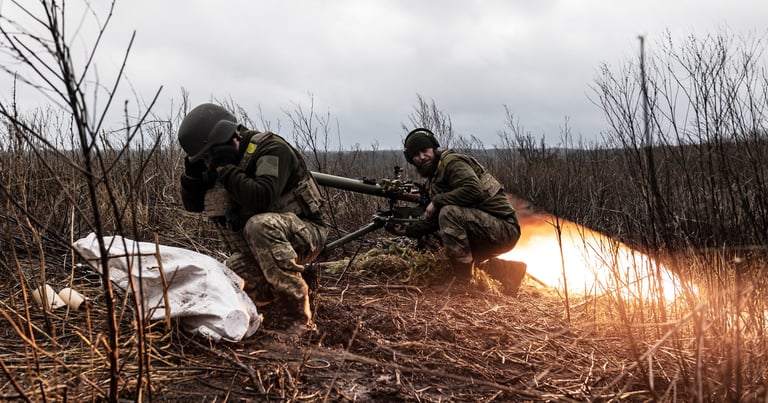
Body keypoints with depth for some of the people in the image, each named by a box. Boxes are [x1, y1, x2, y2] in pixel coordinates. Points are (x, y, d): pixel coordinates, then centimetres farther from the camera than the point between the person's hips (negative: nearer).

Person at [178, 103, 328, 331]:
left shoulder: (271, 148, -20)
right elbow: (193, 204, 8)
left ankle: (301, 318, -29)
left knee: (260, 225, -37)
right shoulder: (226, 162, 3)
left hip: (306, 233, -7)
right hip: (262, 244, 7)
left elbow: (262, 198, -36)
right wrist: (192, 171, -9)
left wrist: (226, 169, -27)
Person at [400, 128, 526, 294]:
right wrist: (406, 229, 11)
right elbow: (432, 221, 19)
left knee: (449, 213, -27)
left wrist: (436, 201, -18)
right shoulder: (433, 181, 15)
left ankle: (462, 281, -16)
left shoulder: (451, 162, -12)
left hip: (504, 228, -10)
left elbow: (474, 190, -29)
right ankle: (508, 270, 15)